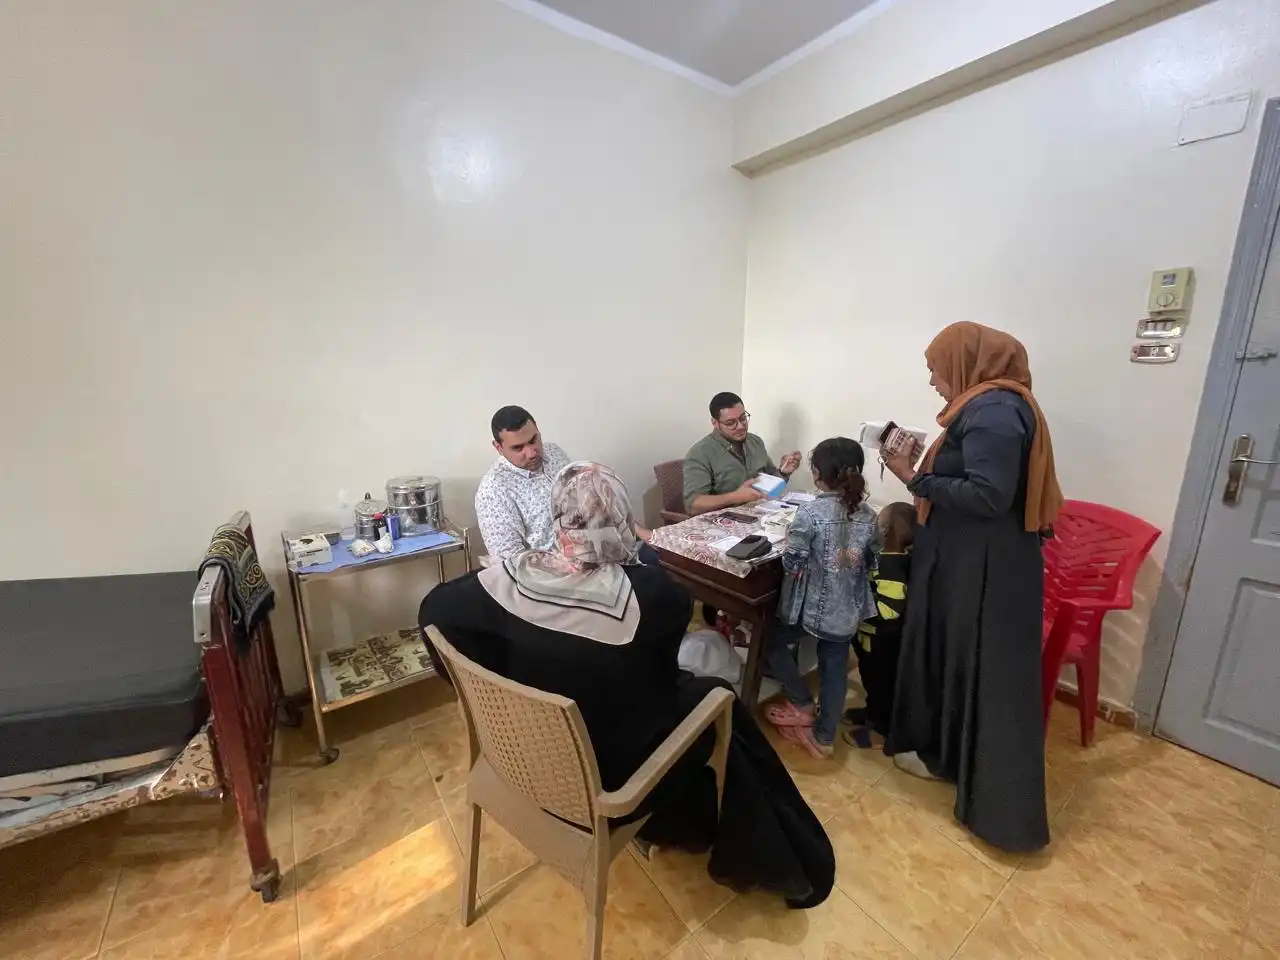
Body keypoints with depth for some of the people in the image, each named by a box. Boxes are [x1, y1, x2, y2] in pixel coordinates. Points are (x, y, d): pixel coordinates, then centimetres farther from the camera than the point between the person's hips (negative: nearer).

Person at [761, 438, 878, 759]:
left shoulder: (809, 514, -21)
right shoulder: (867, 515, -3)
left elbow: (791, 564, -18)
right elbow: (873, 559, 9)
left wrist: (789, 539, 0)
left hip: (810, 607, -5)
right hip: (848, 611, 6)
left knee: (773, 642, 20)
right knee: (835, 669, 18)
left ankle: (803, 705, 27)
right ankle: (824, 737, 32)